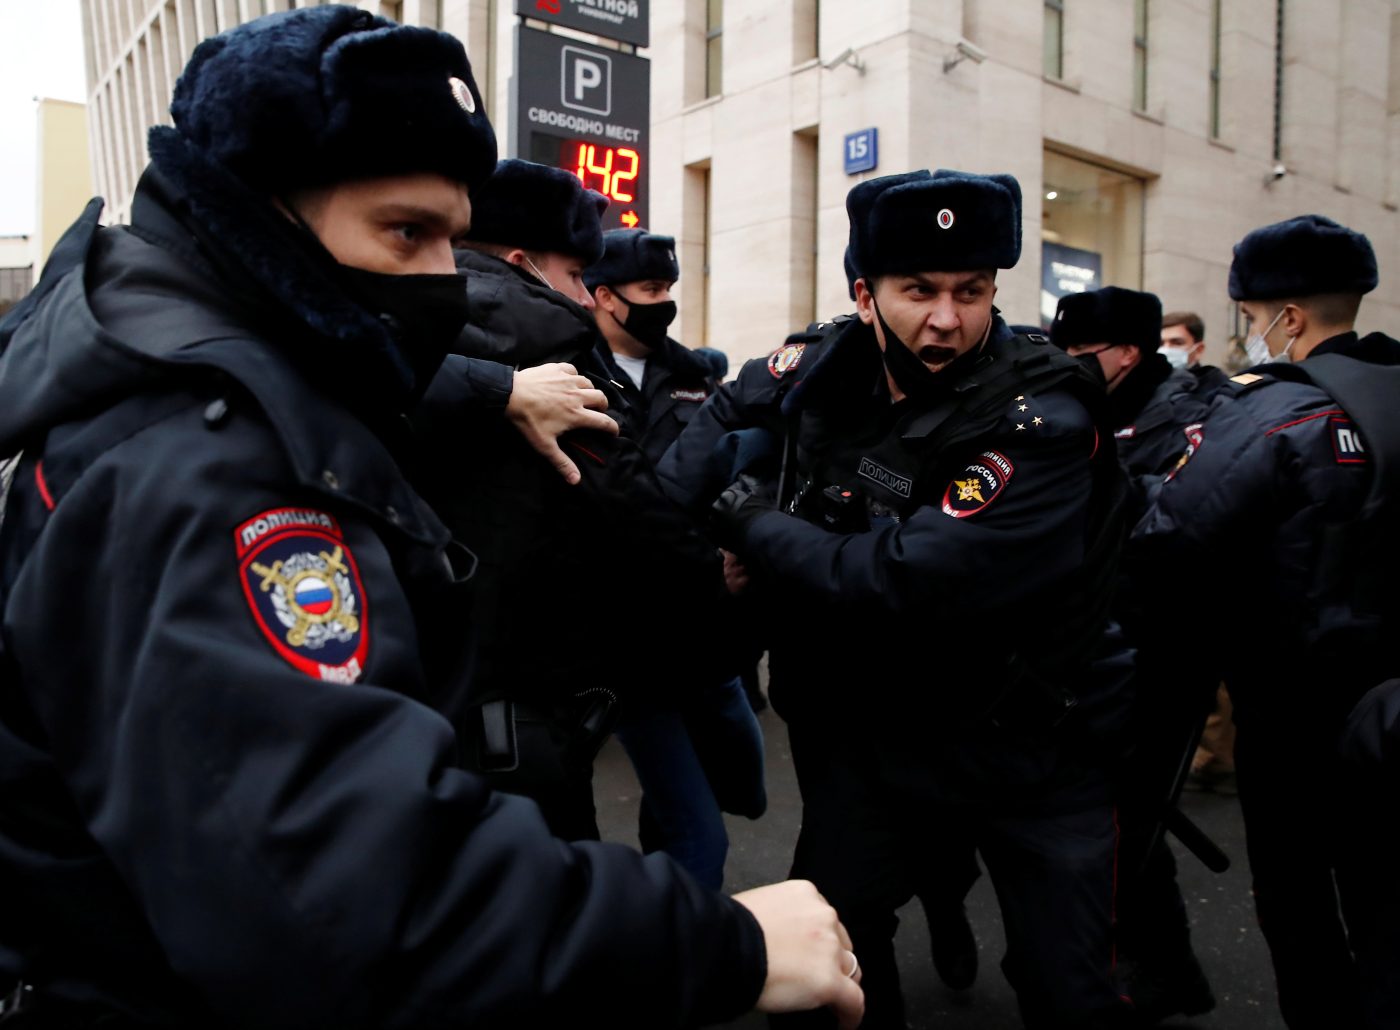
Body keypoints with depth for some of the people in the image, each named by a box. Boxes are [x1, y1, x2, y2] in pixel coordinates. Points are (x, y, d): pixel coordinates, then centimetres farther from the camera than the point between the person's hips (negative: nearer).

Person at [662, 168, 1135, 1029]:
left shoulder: (1046, 421, -25)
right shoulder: (833, 366, -7)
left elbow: (904, 583, -32)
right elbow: (731, 409, 14)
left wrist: (751, 523, -20)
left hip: (1031, 744, -4)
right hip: (875, 726, 5)